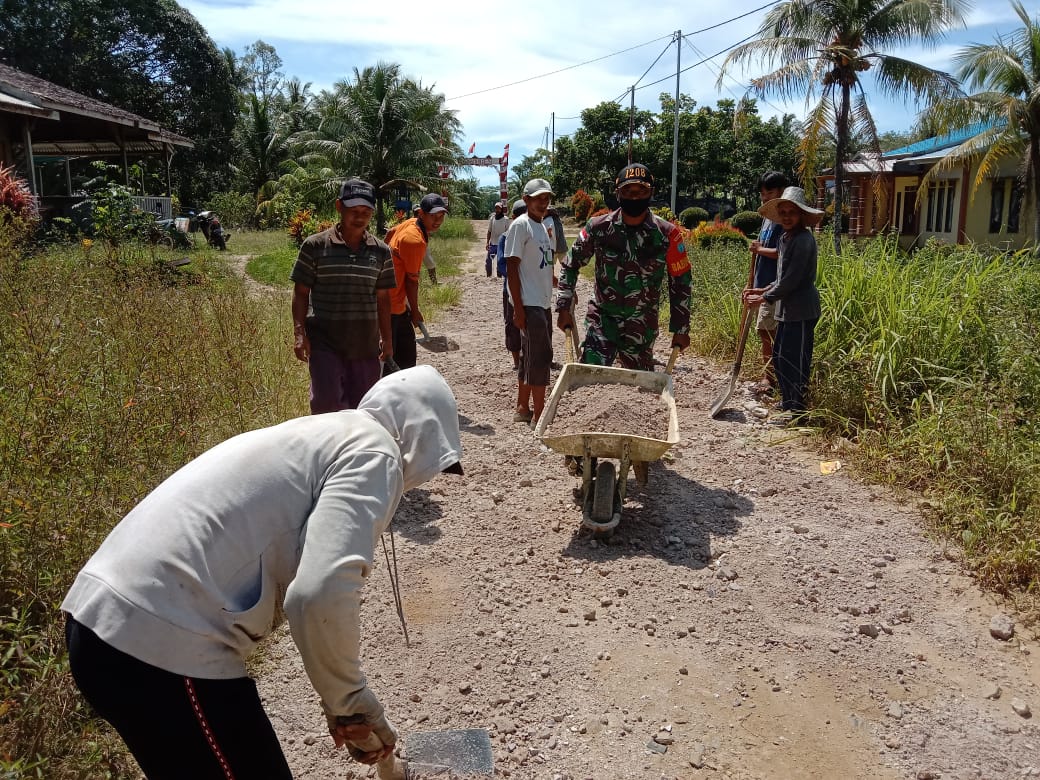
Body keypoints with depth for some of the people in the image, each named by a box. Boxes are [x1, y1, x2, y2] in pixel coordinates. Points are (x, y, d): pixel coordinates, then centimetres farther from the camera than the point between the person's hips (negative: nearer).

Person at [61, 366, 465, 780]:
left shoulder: (321, 437, 22)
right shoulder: (372, 449, -6)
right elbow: (323, 595, -22)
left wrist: (337, 698, 32)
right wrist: (351, 701, -4)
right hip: (162, 646, -10)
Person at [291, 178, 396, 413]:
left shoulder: (380, 251, 7)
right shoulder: (315, 246, -2)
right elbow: (301, 293, 1)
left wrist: (386, 339, 12)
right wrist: (299, 333, -8)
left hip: (365, 343, 3)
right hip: (324, 342, -3)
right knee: (327, 403, -10)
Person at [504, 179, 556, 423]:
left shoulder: (542, 226, 16)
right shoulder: (521, 225, -10)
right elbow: (512, 268, -14)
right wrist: (518, 307, -18)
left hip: (543, 302, 9)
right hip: (529, 303, -9)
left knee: (531, 357, 13)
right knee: (540, 356, -9)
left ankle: (523, 409, 23)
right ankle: (539, 416, -3)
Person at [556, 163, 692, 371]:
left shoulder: (667, 234, -7)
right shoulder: (599, 227, -6)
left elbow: (681, 282, 1)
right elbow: (571, 264, 6)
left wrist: (681, 328, 2)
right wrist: (564, 307, 0)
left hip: (643, 326, 0)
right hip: (602, 318, 0)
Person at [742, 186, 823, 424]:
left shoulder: (803, 240, -16)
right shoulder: (786, 238, 14)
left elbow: (792, 280, -20)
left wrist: (765, 298, -11)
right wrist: (764, 290, 11)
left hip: (801, 310, -10)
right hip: (788, 309, 10)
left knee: (794, 358, -4)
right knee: (779, 355, 16)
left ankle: (796, 408, 5)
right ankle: (788, 400, 30)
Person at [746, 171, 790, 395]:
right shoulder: (767, 218, 16)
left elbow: (782, 253, -24)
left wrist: (759, 249, -8)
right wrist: (751, 284, 21)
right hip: (762, 285, 9)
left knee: (768, 332, -7)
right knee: (764, 332, 12)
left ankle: (770, 377, 1)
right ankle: (769, 375, 20)